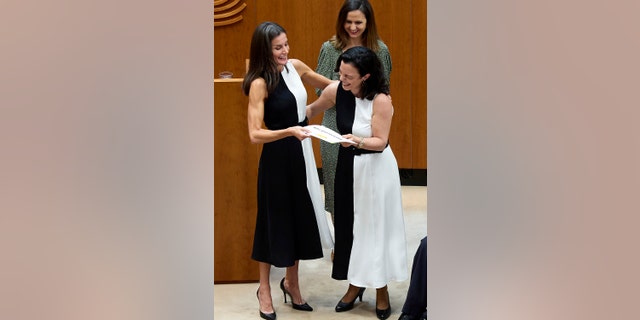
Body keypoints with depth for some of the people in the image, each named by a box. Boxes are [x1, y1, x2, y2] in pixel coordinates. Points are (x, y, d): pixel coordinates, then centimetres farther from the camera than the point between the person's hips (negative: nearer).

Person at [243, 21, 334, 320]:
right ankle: (265, 288, 22)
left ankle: (292, 283, 31)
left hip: (301, 153, 6)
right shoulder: (259, 83, -17)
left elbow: (326, 83, 23)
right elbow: (255, 134, -23)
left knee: (300, 217, 13)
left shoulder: (295, 67, 2)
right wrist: (289, 131, -34)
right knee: (274, 220, 5)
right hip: (277, 157, -6)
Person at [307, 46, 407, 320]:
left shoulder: (381, 100, -24)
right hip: (348, 166, 4)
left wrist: (357, 141, -37)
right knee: (349, 224, 9)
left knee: (376, 225, 6)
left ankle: (381, 289, 21)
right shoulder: (335, 90, -10)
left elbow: (380, 142, -20)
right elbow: (313, 109, 10)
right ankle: (355, 283, 25)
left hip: (376, 169, -4)